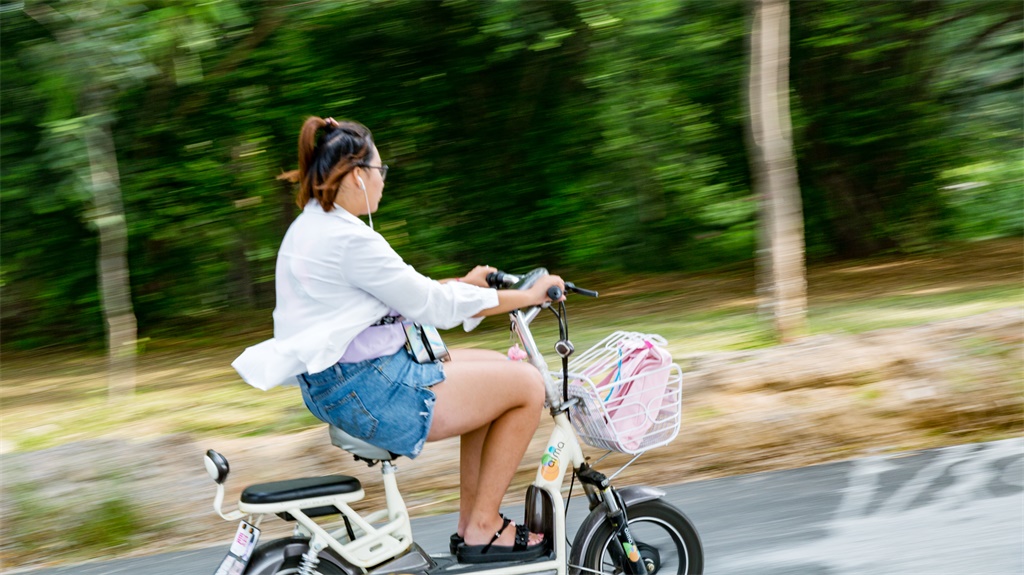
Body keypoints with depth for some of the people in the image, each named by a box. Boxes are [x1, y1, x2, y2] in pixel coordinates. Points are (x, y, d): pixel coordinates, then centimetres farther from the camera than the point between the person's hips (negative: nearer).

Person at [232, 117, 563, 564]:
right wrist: (529, 296, -7)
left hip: (336, 386, 11)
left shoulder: (308, 227, 12)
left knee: (497, 369, 21)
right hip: (368, 392, -11)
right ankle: (483, 531, 3)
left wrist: (463, 283, 22)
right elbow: (433, 306, -16)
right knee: (527, 384, -5)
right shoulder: (348, 240, -20)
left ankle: (471, 523, 21)